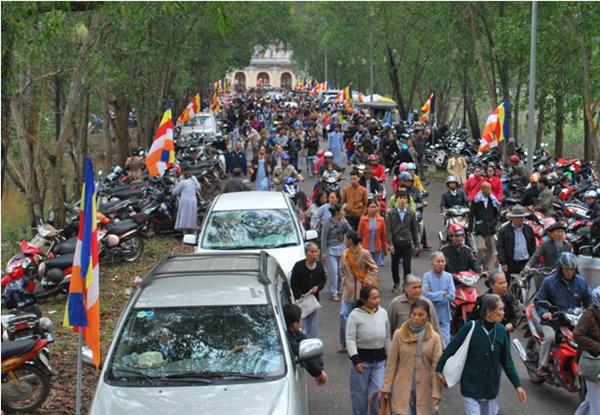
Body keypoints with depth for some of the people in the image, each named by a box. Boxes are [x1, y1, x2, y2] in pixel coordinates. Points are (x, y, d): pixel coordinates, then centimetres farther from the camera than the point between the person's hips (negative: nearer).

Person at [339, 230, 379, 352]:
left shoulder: (364, 254, -14)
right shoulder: (345, 254, 1)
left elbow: (373, 268, -6)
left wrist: (367, 281, -12)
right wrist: (344, 280, 2)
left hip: (362, 289, -5)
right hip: (349, 289, 5)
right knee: (344, 314, -1)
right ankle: (345, 343, 11)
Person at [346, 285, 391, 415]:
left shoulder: (383, 313, 2)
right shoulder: (355, 315, -12)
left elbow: (387, 338, 11)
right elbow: (350, 339, -13)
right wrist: (355, 360, -22)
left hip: (379, 359, 3)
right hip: (361, 358, -3)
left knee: (379, 391, -5)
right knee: (360, 392, 10)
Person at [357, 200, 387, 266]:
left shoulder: (381, 220, -1)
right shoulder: (363, 220, -5)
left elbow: (384, 235, 6)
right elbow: (359, 234, 1)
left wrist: (385, 248, 9)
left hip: (377, 249, 1)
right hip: (366, 248, -1)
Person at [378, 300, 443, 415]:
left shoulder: (434, 338, -3)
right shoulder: (399, 335, -3)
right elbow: (391, 364, 1)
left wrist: (436, 392, -10)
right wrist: (386, 387, 0)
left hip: (424, 391, 0)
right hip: (403, 389, 0)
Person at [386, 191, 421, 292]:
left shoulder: (411, 214, 5)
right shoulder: (390, 214, -1)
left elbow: (414, 230, 9)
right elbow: (388, 230, -5)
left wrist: (416, 245, 8)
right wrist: (390, 244, -14)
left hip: (407, 243, 0)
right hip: (395, 244, 0)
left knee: (407, 265, -7)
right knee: (395, 265, 10)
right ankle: (396, 284, 27)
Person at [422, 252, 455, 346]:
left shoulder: (448, 276, 1)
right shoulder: (427, 276, -7)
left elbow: (452, 296, -8)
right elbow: (426, 294, -18)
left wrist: (434, 296, -11)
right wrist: (442, 293, -10)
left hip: (444, 317, 2)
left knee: (445, 342, 0)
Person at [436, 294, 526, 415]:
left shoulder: (500, 331, -4)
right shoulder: (471, 328, -15)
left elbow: (506, 361, 4)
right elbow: (451, 348, -7)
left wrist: (517, 385, 3)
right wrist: (439, 370, -4)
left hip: (491, 388, 4)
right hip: (471, 386, -4)